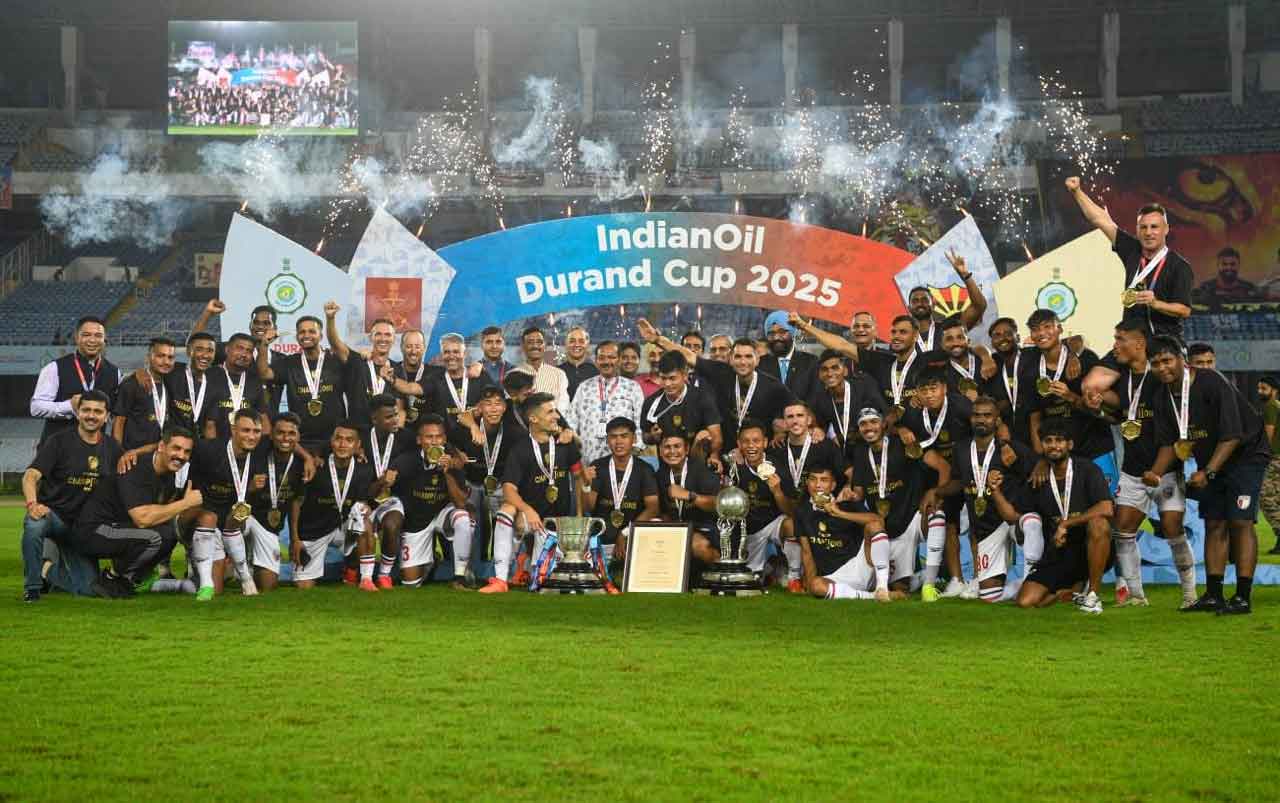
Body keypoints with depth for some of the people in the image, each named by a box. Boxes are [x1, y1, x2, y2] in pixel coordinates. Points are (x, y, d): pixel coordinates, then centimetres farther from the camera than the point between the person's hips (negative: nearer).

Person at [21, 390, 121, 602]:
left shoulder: (112, 449, 8)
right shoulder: (59, 441, -6)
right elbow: (31, 475, -17)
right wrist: (32, 503, -37)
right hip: (52, 512, -4)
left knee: (88, 587, -9)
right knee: (35, 524, -40)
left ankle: (49, 570, 25)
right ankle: (32, 586, -16)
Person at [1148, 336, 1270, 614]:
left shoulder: (1213, 384, -27)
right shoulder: (1163, 397, -4)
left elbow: (1231, 437, -27)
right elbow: (1169, 443, 2)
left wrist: (1208, 472, -32)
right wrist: (1156, 474, -15)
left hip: (1245, 454, -7)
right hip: (1210, 462, 7)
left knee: (1240, 521, -15)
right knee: (1214, 524, 5)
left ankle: (1243, 597, -16)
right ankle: (1213, 596, 7)